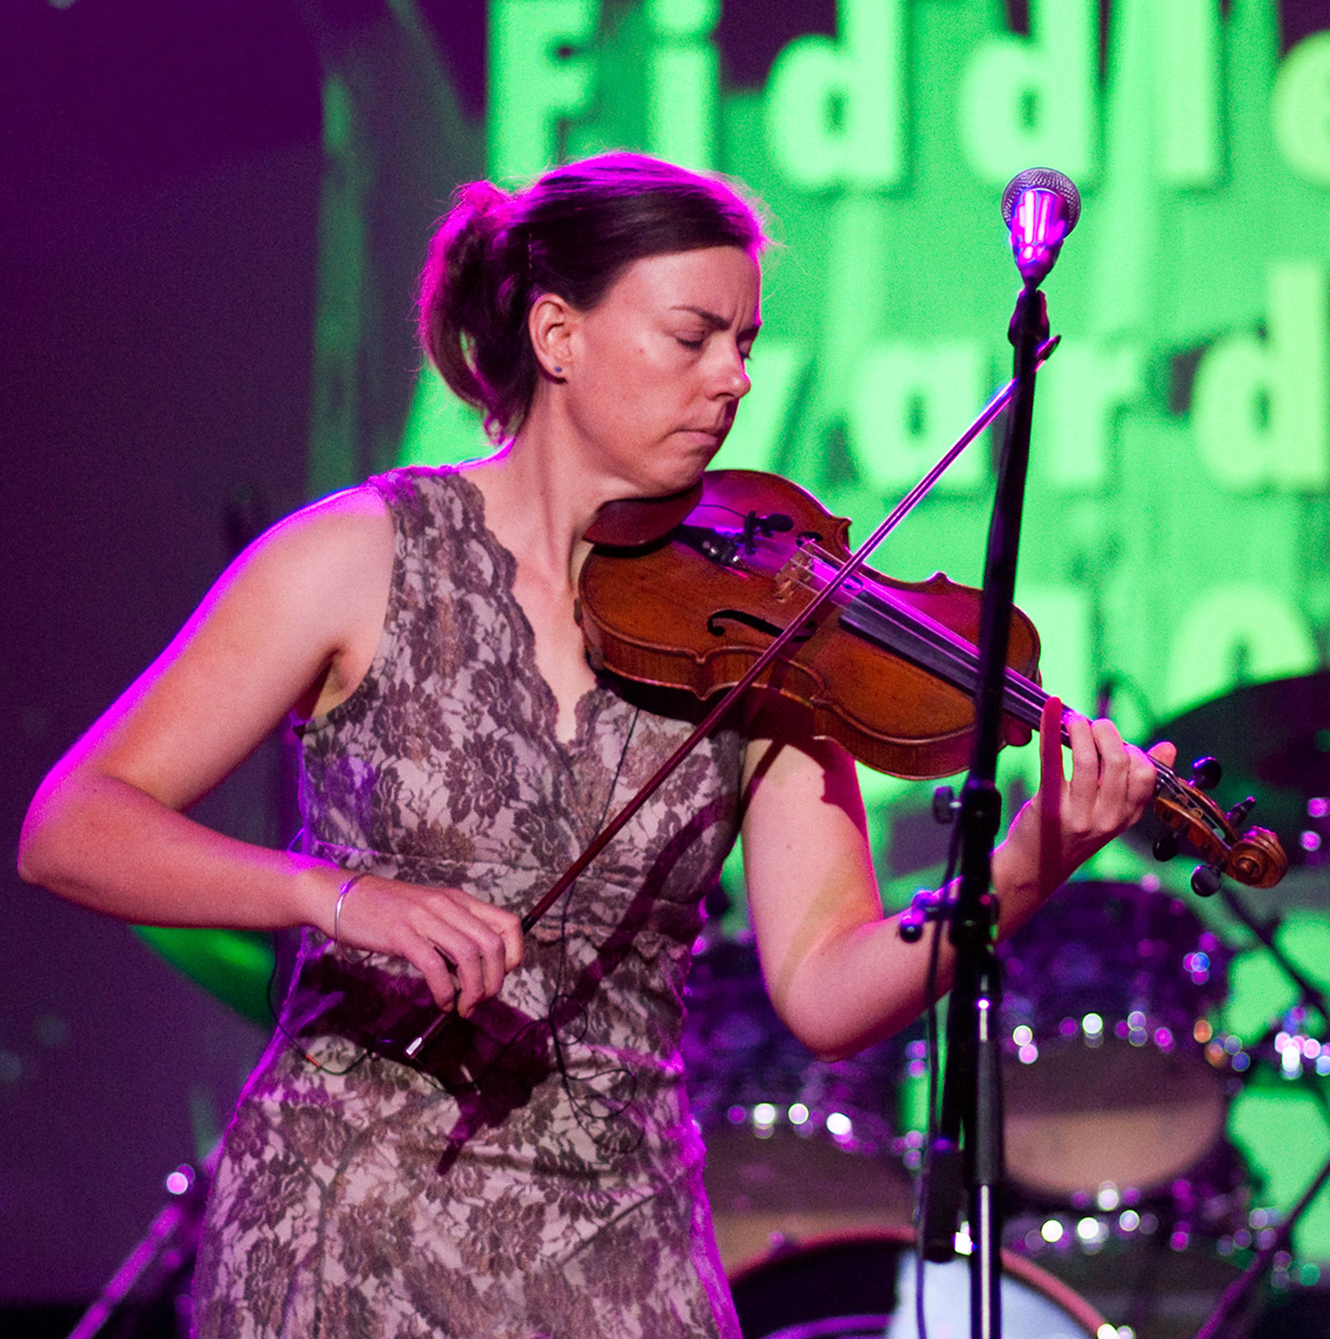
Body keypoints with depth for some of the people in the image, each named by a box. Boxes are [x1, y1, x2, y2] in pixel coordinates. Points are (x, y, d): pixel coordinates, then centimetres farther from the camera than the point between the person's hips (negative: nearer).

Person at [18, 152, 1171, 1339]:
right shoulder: (366, 559, -5)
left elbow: (827, 995, -6)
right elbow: (66, 830, -11)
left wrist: (1025, 873, -23)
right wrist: (338, 895, -26)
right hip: (347, 1239, -2)